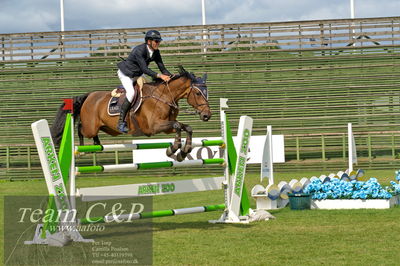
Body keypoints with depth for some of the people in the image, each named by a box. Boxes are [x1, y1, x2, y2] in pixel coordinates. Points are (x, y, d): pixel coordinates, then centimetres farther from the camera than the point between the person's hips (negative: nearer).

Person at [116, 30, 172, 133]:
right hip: (126, 74, -9)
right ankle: (121, 122, -26)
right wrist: (159, 76, -46)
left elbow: (162, 68, -5)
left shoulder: (155, 52, -8)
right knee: (131, 92, -28)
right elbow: (145, 69, -37)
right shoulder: (139, 51, -31)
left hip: (137, 75, 9)